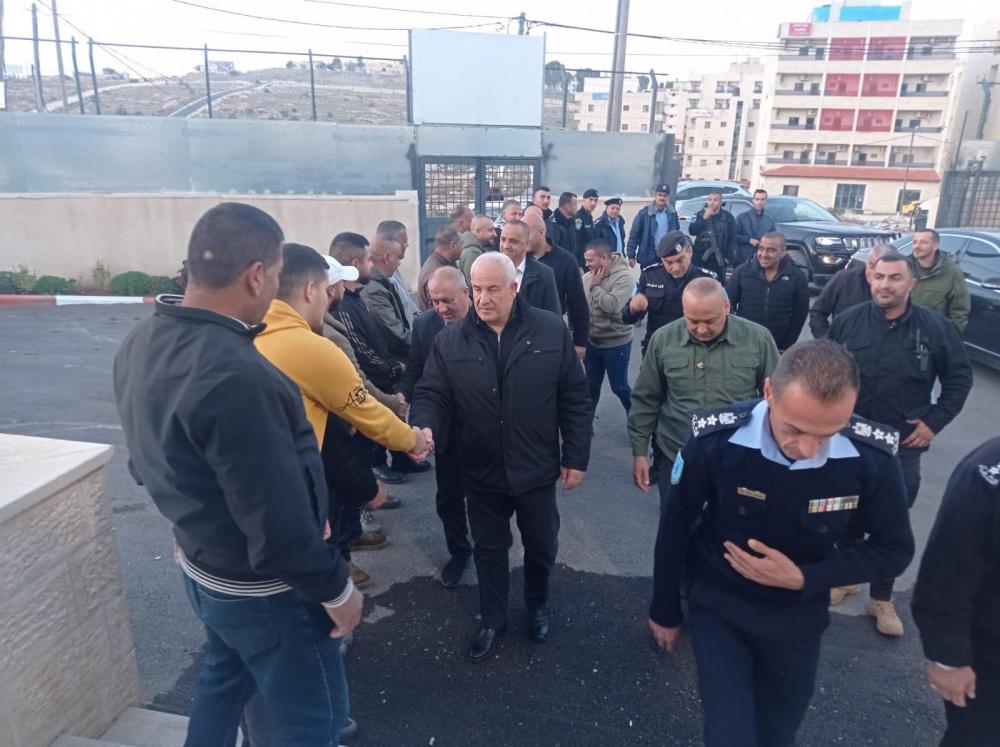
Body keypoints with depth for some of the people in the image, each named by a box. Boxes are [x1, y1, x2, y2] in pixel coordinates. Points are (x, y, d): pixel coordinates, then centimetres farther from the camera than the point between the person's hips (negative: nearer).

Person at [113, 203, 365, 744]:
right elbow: (279, 524, -31)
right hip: (262, 587, -8)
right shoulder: (237, 376, -35)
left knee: (223, 682, 31)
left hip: (201, 567, 9)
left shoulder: (142, 342, -4)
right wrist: (337, 590, -15)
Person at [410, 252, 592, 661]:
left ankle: (537, 605, 48)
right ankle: (492, 620, 41)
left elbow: (574, 398, -4)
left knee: (541, 546, 19)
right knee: (488, 550, 18)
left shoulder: (552, 331, -8)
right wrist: (422, 427, -28)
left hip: (536, 469, 0)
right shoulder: (449, 340, -6)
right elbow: (431, 394, -6)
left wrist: (576, 456, -5)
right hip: (481, 472, 1)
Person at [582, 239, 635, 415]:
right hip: (591, 342, 6)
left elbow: (612, 305, -30)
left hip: (616, 344, -5)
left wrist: (595, 286, -20)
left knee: (619, 387, 6)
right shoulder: (587, 277, 0)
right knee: (591, 385, 18)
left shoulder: (623, 276, -18)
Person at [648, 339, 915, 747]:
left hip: (799, 613, 2)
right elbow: (675, 528, -12)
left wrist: (804, 579, -21)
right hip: (717, 605, -2)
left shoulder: (872, 458, -25)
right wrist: (665, 611, 1)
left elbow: (893, 549, -7)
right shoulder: (715, 439, -28)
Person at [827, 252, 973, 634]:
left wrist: (936, 420, -4)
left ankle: (881, 599, 25)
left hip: (902, 446, -1)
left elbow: (960, 377, 3)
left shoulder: (936, 327, -8)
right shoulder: (847, 321, -6)